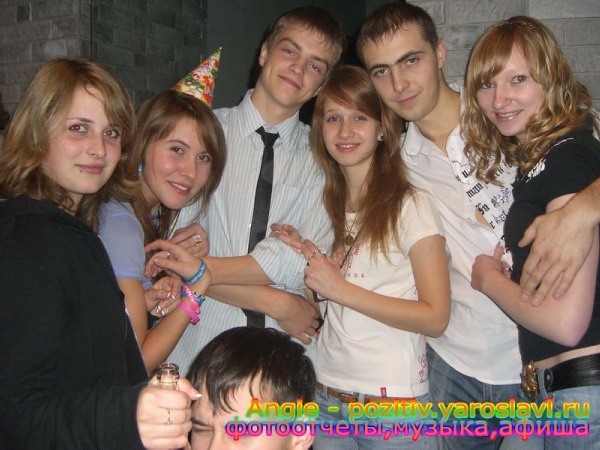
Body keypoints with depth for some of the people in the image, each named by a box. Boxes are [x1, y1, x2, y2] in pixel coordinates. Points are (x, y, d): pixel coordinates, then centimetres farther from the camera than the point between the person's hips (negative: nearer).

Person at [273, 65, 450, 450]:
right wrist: (306, 256, -5)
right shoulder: (331, 205, 8)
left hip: (392, 402, -5)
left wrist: (340, 288, -18)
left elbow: (435, 318, -16)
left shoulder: (412, 205, -11)